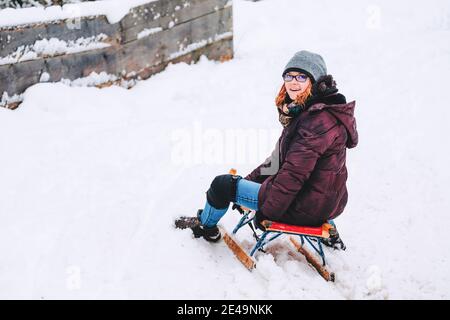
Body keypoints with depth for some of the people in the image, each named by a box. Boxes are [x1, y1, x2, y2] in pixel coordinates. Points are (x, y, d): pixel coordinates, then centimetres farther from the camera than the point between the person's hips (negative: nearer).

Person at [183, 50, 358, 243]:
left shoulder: (319, 120, -24)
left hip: (307, 208, -10)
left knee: (222, 185, 1)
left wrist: (267, 211, -17)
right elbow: (281, 158, 17)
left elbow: (294, 173, -24)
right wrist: (252, 177, 16)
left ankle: (205, 226, 32)